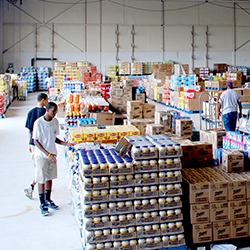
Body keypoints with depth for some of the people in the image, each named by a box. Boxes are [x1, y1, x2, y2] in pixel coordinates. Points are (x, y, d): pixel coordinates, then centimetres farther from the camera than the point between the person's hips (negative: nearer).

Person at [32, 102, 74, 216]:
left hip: (52, 154, 6)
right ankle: (42, 204, 15)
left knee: (50, 178, 16)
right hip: (41, 155, -5)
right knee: (41, 180, 3)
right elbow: (36, 141, -16)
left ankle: (48, 200, 32)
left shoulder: (55, 121, 1)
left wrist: (65, 143, -4)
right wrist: (48, 154, -22)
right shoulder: (38, 123, -16)